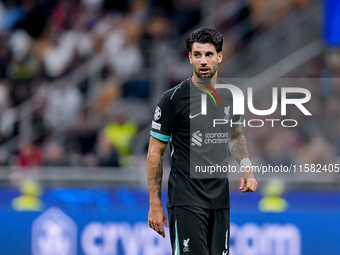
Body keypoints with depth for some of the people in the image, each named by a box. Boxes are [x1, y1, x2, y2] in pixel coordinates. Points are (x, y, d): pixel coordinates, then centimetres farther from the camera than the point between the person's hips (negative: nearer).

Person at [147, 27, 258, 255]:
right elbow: (155, 152, -4)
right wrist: (155, 204, -7)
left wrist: (247, 167, 6)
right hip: (186, 200, -5)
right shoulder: (174, 98, -8)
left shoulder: (230, 95, 7)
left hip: (220, 198, 5)